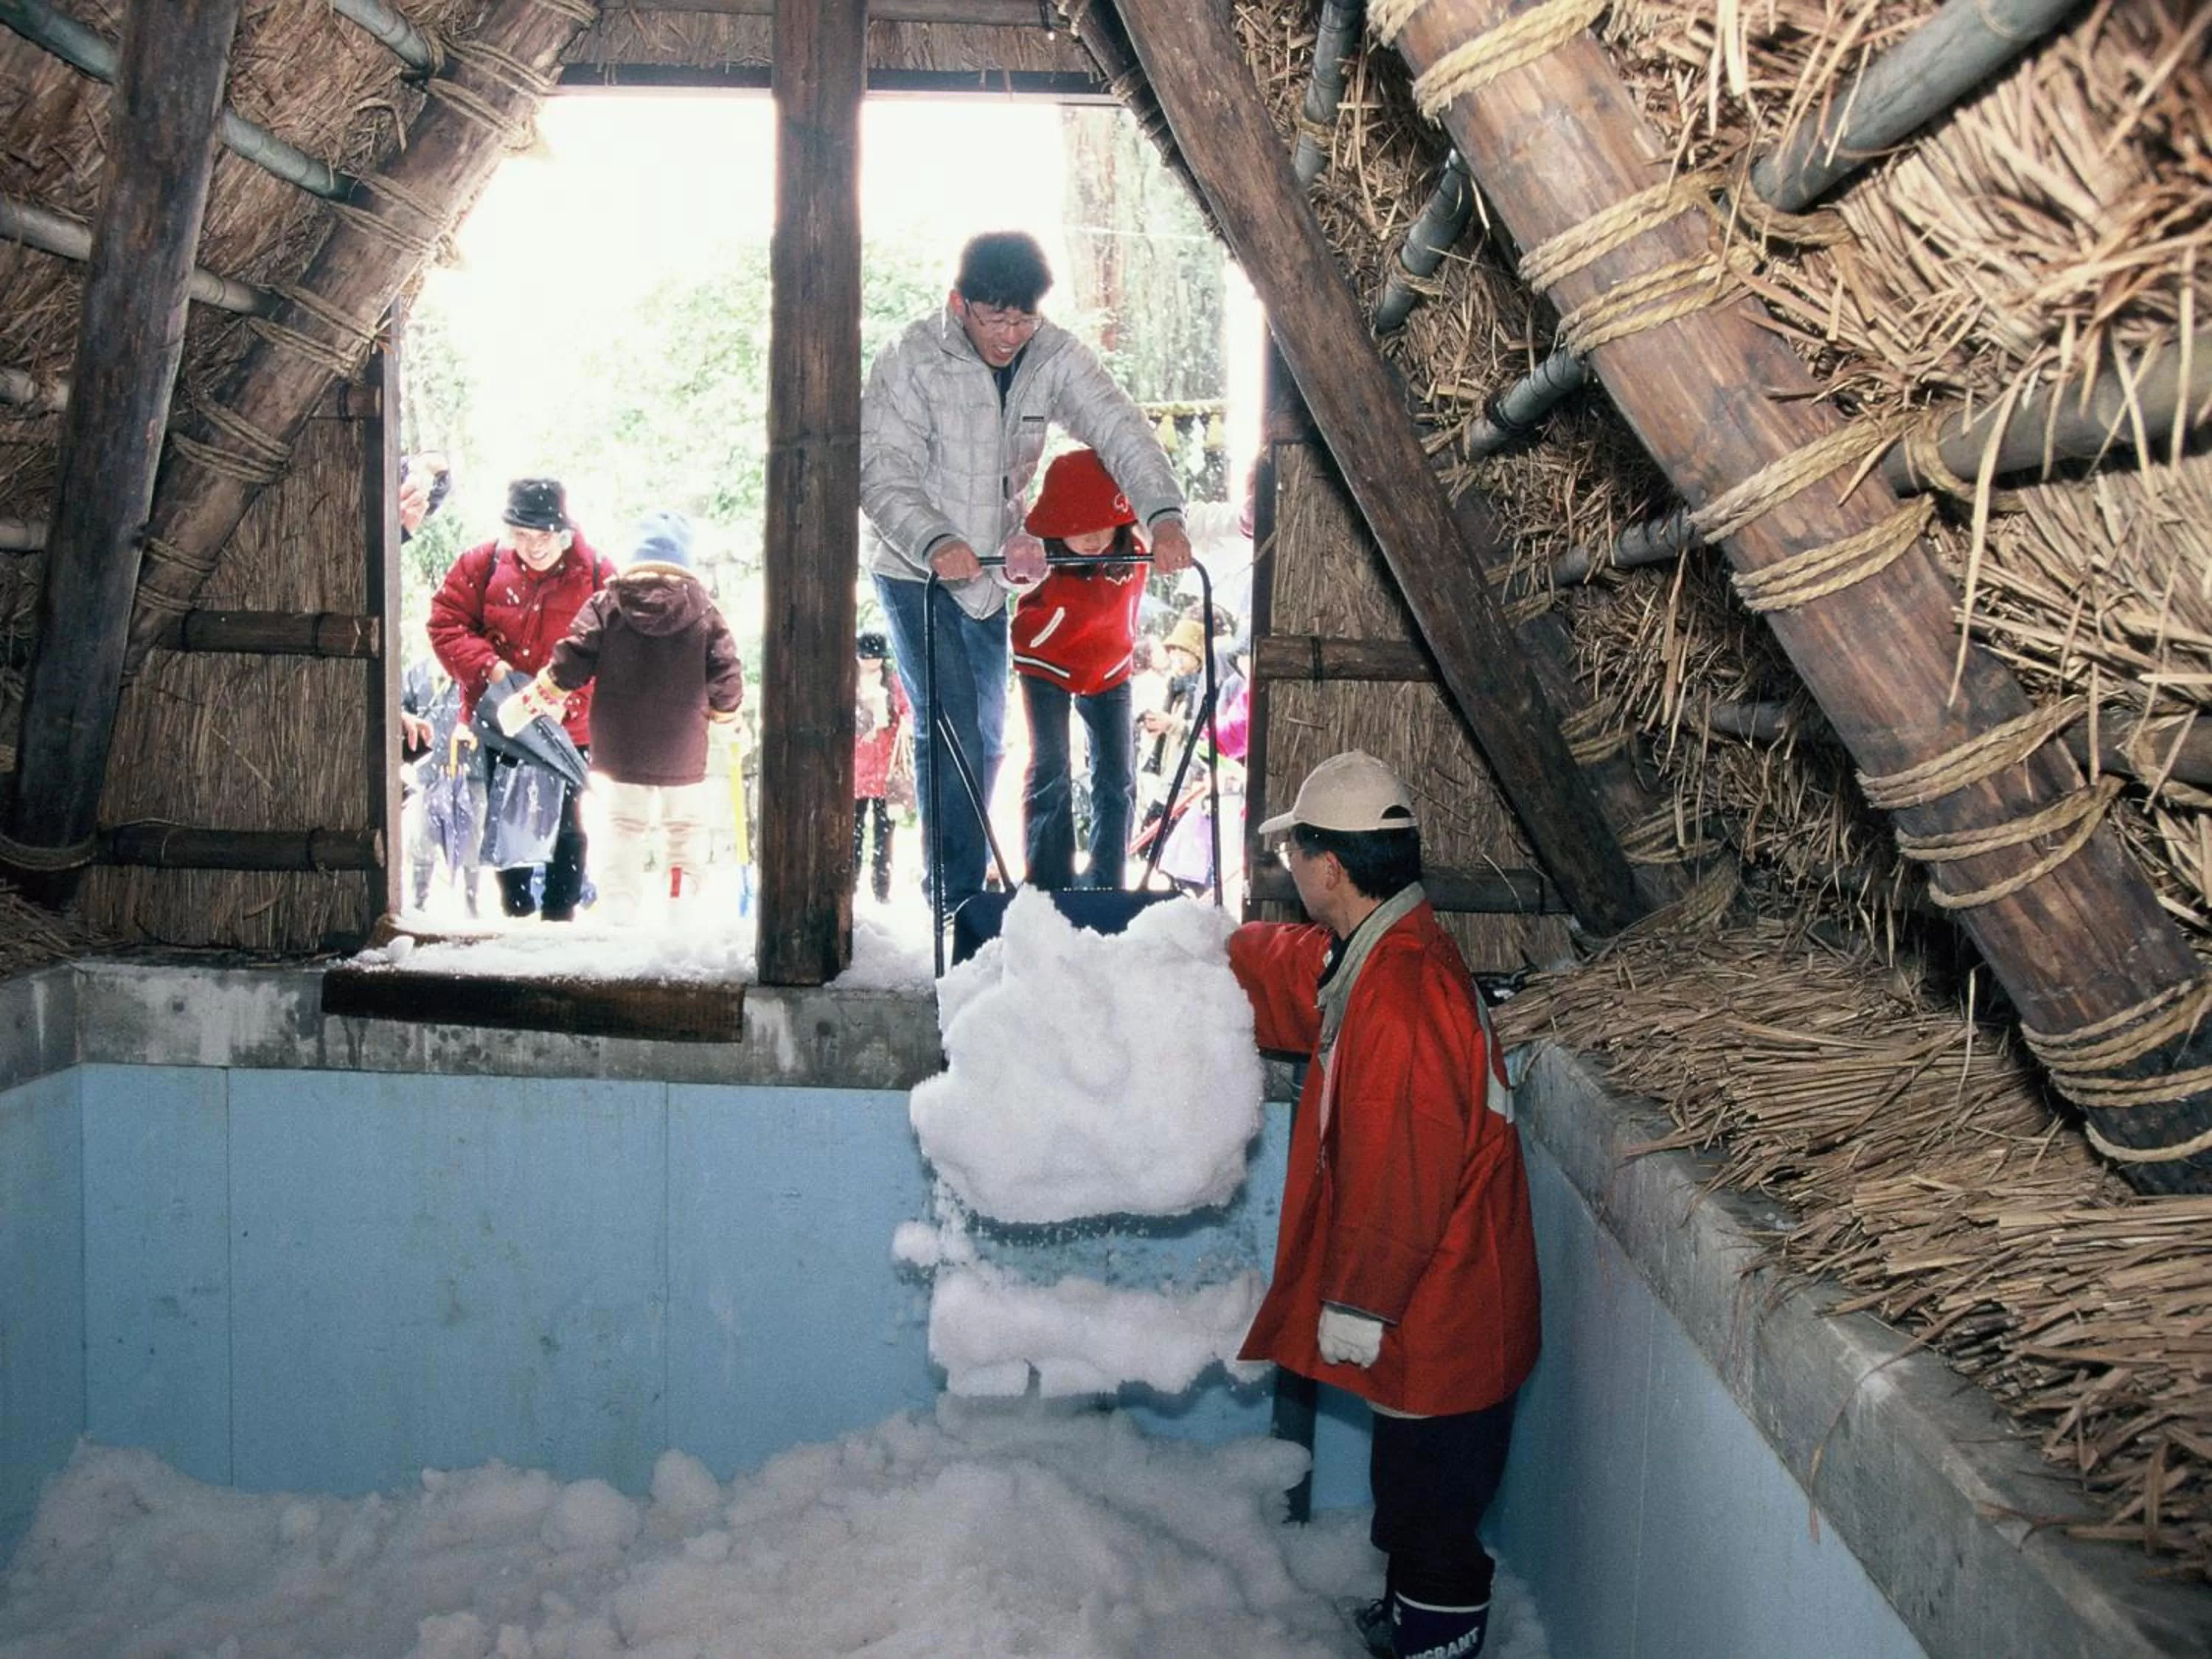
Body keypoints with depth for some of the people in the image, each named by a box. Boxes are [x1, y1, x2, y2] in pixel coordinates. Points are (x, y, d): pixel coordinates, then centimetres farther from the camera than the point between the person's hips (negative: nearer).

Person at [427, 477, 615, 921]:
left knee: (564, 826, 3)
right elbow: (446, 623, -4)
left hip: (568, 727, -2)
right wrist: (488, 666, -20)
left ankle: (560, 917, 15)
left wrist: (570, 700, -23)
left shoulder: (597, 575, -11)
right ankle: (516, 911, 26)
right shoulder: (482, 563, -6)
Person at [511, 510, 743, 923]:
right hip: (683, 754, -1)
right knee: (687, 828, 18)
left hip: (621, 750, 1)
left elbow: (568, 667, -7)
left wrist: (527, 704, 5)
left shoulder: (605, 604, -4)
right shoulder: (703, 611, -5)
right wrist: (725, 714, 17)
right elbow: (726, 680, -5)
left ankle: (618, 913, 4)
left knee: (624, 830, 13)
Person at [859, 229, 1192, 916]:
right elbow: (883, 476, -23)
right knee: (950, 734, -13)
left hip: (991, 571, 5)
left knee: (985, 738, 13)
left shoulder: (1055, 357, -7)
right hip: (916, 571, -5)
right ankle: (960, 901, -8)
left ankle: (961, 882, 28)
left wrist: (1163, 514, -34)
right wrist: (936, 542, -42)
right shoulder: (912, 361, -18)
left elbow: (1120, 430, -16)